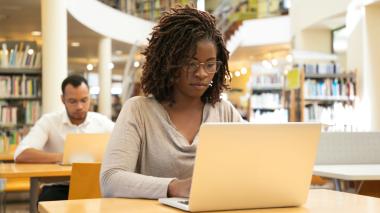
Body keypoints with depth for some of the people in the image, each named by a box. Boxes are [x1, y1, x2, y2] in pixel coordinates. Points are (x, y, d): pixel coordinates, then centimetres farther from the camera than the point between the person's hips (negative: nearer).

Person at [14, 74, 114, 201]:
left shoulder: (102, 121, 6)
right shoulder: (48, 121, -2)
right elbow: (21, 155, -16)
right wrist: (61, 157, -26)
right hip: (59, 187, -1)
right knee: (48, 198, -35)